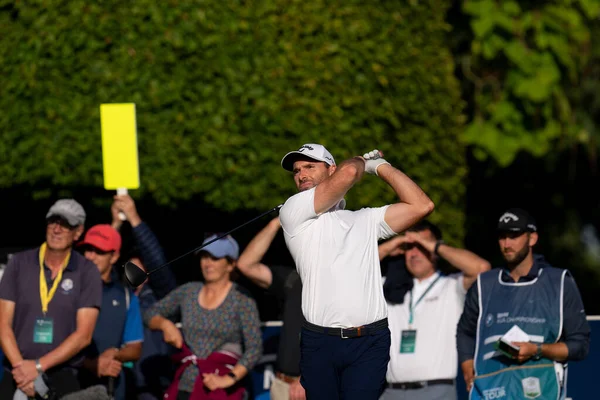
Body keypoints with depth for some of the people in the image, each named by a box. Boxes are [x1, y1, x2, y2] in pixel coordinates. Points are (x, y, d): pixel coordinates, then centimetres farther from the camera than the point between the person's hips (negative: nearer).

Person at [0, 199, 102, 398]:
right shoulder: (20, 263, 8)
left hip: (62, 376, -1)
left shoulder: (87, 273, 4)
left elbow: (83, 335, -2)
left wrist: (38, 366, -10)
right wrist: (21, 367, -11)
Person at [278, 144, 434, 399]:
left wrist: (380, 165, 14)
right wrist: (364, 161, 19)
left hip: (369, 342, 1)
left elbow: (421, 206, 7)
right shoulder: (293, 213, 7)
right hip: (318, 342, -1)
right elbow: (348, 173, -4)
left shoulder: (366, 220, 18)